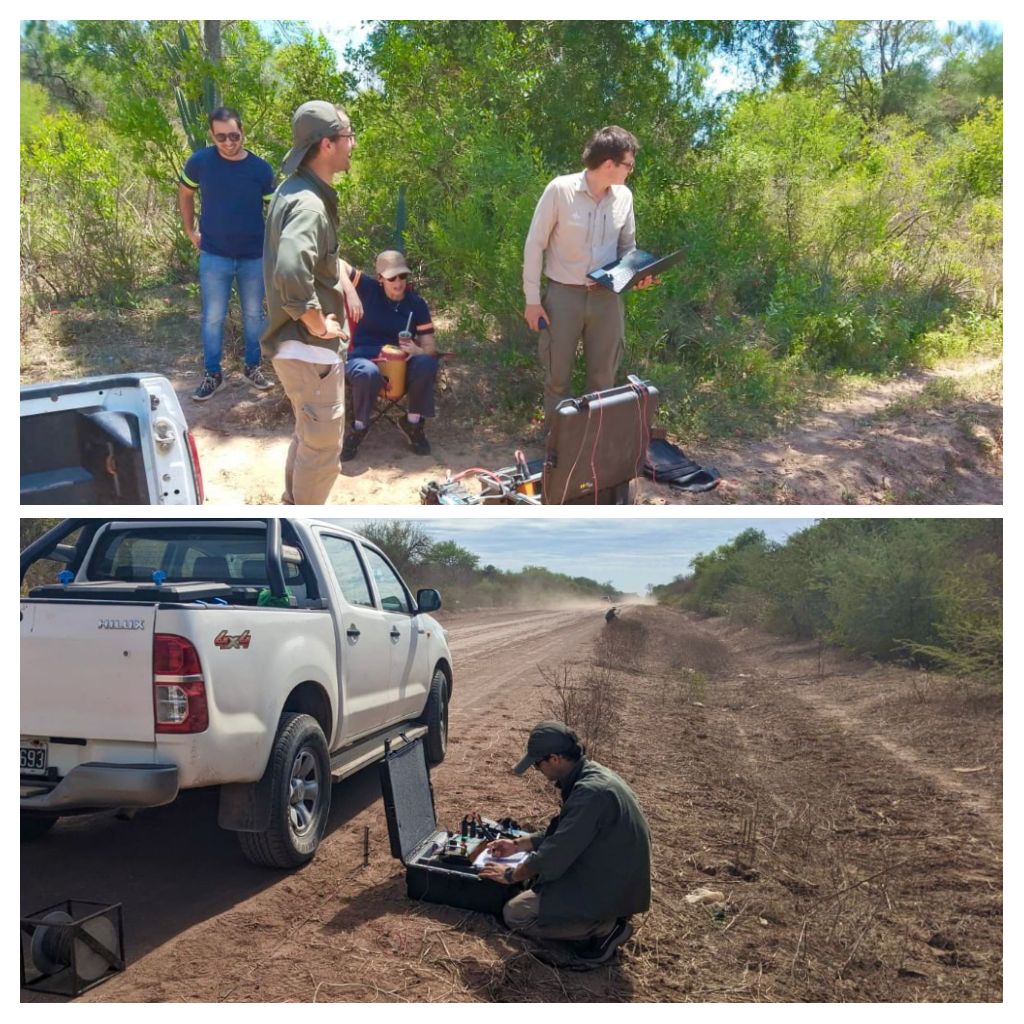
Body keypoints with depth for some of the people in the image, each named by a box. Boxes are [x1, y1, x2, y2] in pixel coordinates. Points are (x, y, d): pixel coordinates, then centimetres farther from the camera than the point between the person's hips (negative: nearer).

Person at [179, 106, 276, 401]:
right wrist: (190, 231, 7)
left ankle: (253, 367, 29)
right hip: (214, 256, -1)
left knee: (254, 314, 12)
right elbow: (185, 194, 11)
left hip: (254, 256, 1)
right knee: (213, 317, 4)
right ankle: (212, 374, 17)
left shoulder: (261, 169, -6)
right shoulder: (200, 161, -7)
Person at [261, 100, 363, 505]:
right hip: (309, 347, -10)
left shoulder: (297, 190, 9)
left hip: (301, 343, 10)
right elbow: (290, 274, -39)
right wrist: (319, 325, -25)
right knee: (323, 446, 3)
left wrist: (345, 282, 10)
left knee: (308, 436, 24)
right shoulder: (309, 203, -23)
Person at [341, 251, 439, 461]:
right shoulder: (369, 289, -4)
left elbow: (431, 347, -2)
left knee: (426, 363, -30)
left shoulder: (417, 304, 1)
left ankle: (413, 422, -9)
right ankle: (358, 428, -13)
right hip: (364, 358, -2)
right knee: (368, 373, -40)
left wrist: (418, 351, -26)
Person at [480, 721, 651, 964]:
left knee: (515, 915, -5)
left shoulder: (591, 791, -28)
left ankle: (606, 926, -4)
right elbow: (564, 834, 17)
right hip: (613, 876, 10)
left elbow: (556, 853, -23)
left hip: (610, 889, -10)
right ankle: (603, 918, 12)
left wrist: (511, 875, -7)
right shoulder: (591, 775, 3)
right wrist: (518, 844, 15)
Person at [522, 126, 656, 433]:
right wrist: (532, 299, -8)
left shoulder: (624, 196, 2)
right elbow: (534, 245, -7)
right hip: (564, 295, -4)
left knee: (603, 376, 10)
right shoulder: (560, 190, -12)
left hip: (607, 297, 4)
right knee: (557, 375, 6)